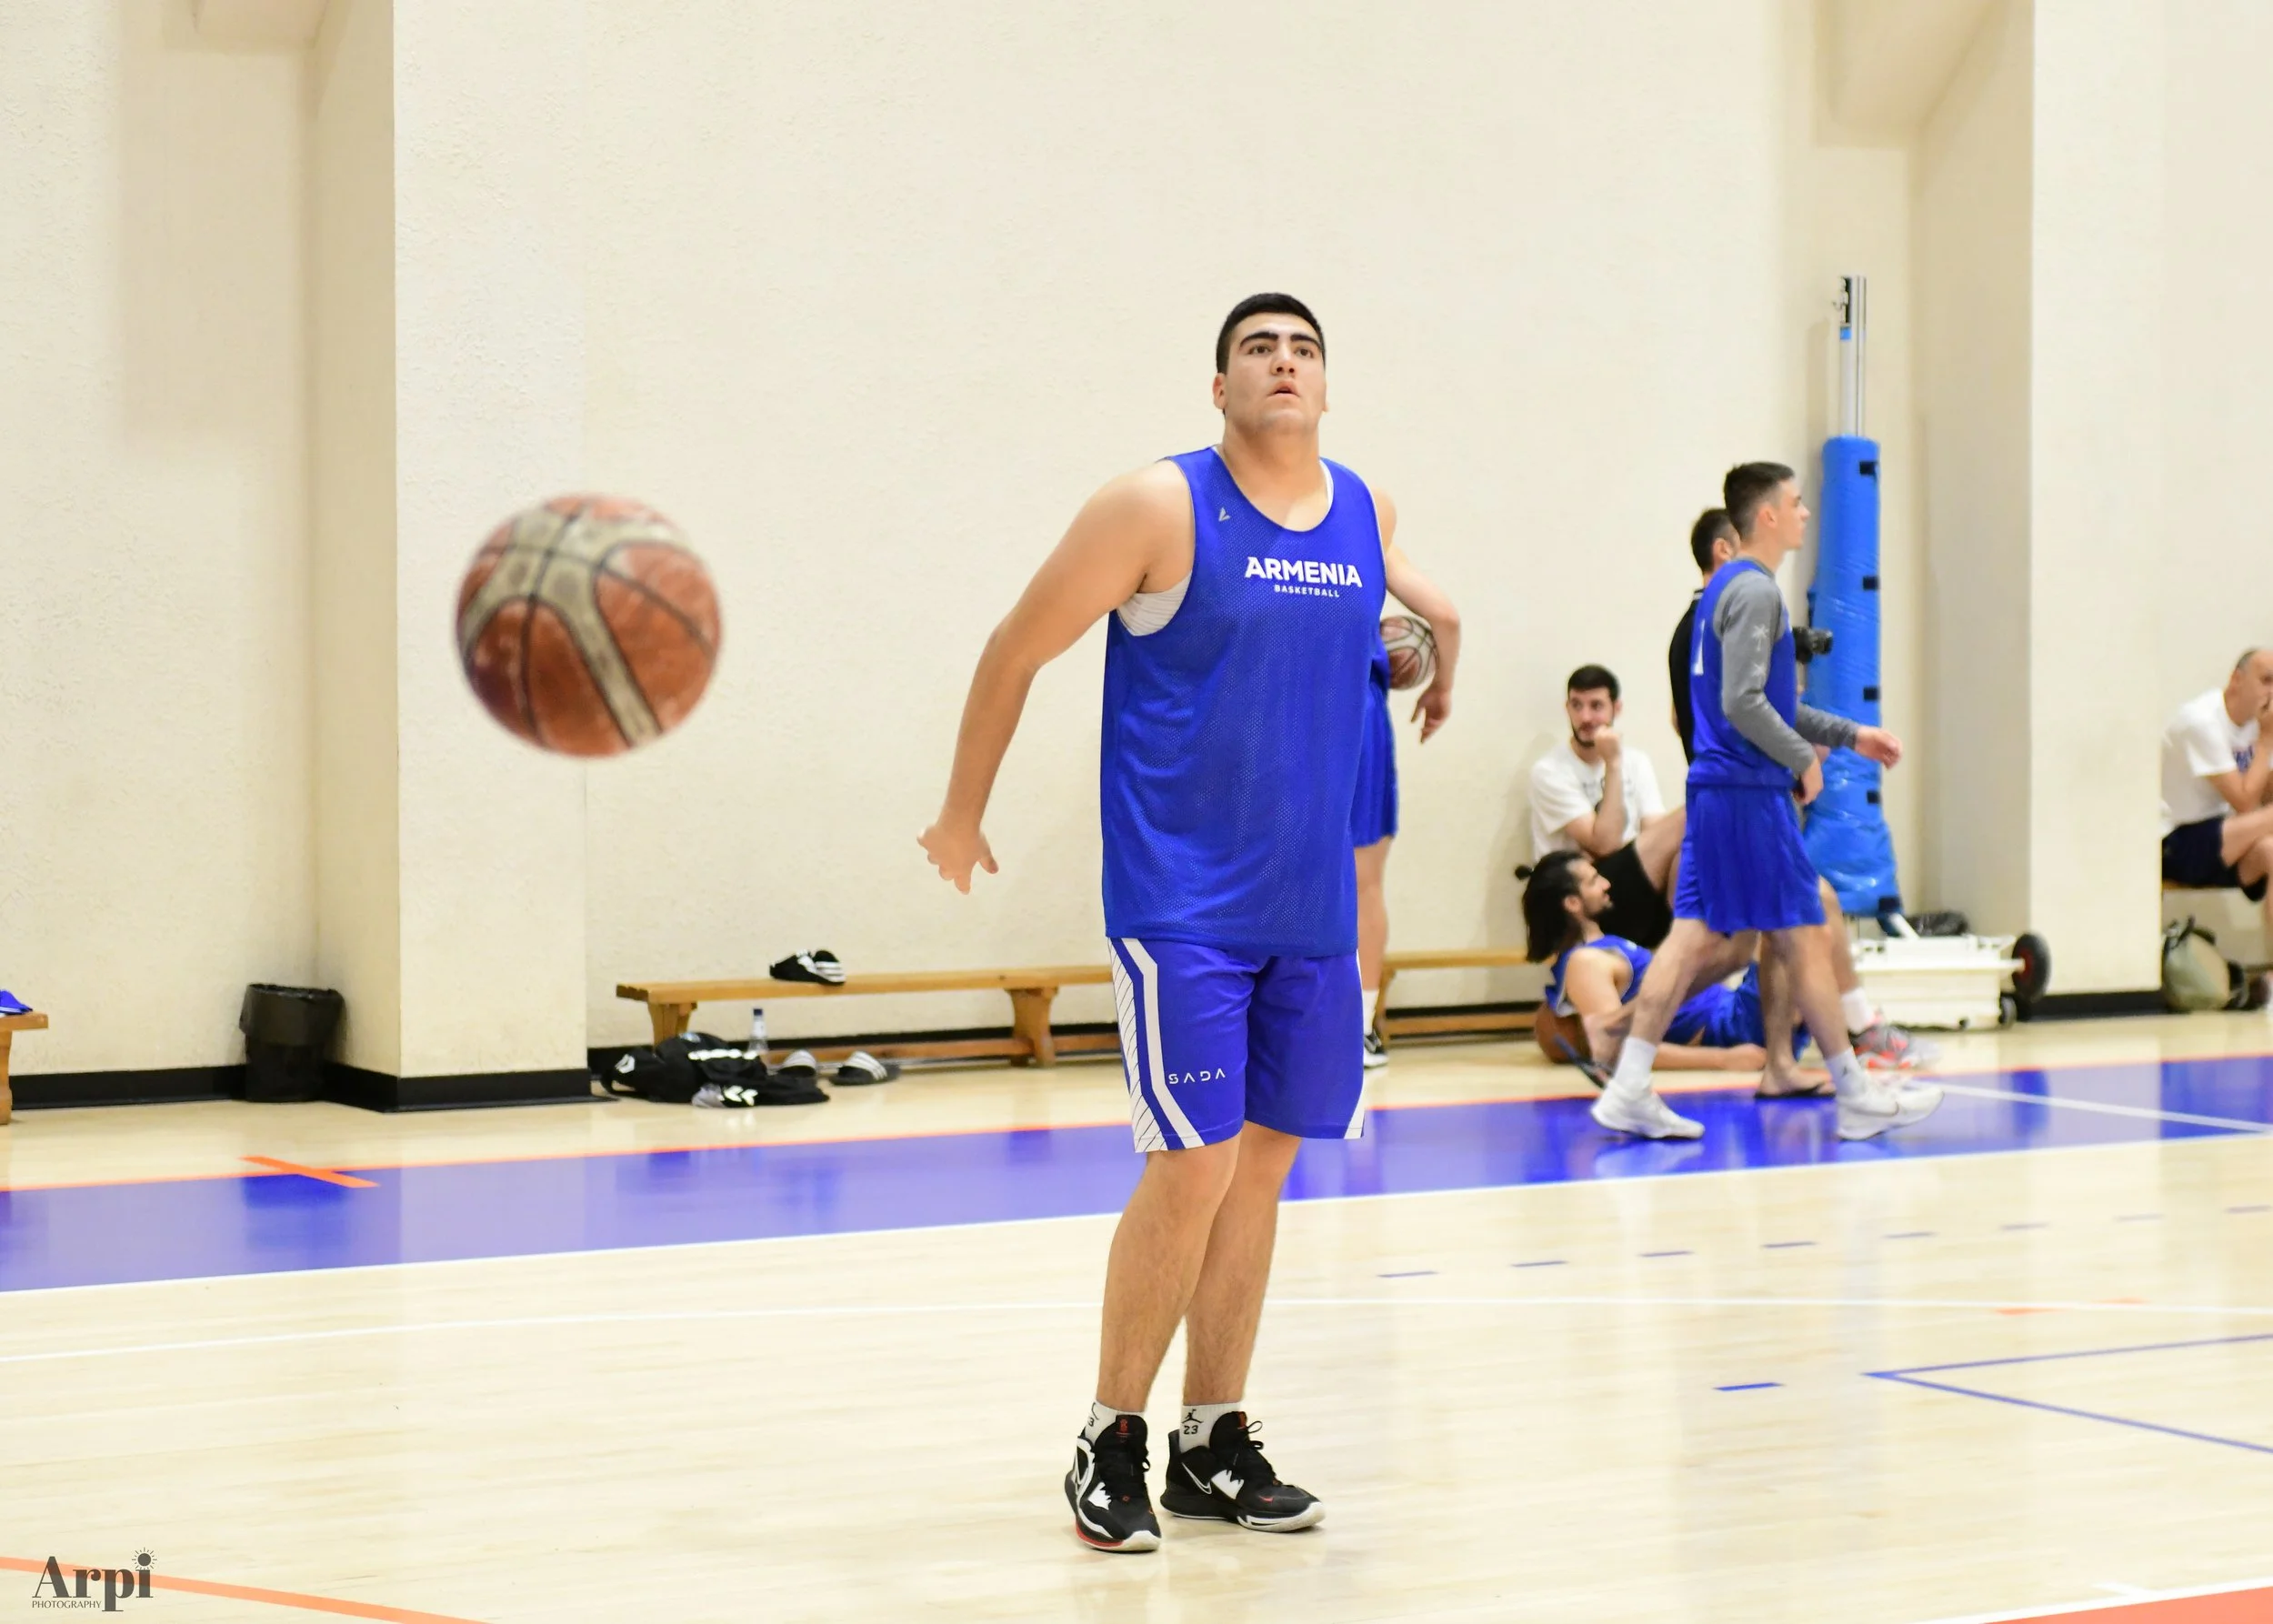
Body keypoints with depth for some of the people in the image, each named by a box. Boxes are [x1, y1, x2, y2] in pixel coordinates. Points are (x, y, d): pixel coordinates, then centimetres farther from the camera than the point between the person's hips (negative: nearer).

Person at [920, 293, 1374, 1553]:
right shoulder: (1158, 508, -9)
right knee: (1193, 1164, -10)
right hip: (1180, 900, -6)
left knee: (1261, 1163, 9)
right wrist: (963, 815, 5)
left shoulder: (1368, 517, 8)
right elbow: (1015, 652, -1)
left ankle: (1213, 1443, 19)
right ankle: (1111, 1443, 4)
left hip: (1309, 905, 6)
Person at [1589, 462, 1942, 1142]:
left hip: (1718, 789, 10)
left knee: (1703, 938, 5)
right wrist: (1804, 758, -12)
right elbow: (1742, 703, -22)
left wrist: (1850, 735, 27)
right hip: (1748, 792, -10)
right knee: (1800, 938, -2)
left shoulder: (1729, 587, 19)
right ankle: (1858, 1097, 6)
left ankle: (1629, 1089, 0)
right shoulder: (1754, 591, -13)